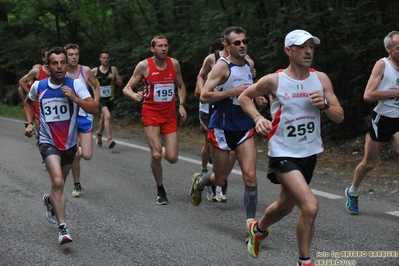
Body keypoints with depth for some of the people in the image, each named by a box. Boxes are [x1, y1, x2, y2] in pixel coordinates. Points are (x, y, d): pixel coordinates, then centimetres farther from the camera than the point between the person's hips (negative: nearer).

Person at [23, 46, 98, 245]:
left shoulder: (75, 84, -11)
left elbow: (94, 109, -19)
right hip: (48, 142, -2)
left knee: (59, 183, 21)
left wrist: (74, 98, -32)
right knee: (58, 182, -23)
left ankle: (50, 200, 56)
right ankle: (62, 229, -19)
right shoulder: (38, 86, -6)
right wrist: (29, 123, 5)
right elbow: (28, 103, 17)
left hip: (69, 143, 2)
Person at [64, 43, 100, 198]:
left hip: (85, 116, 1)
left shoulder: (86, 71, -5)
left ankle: (80, 148, 31)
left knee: (87, 155, -6)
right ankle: (77, 185, 17)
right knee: (74, 155, -2)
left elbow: (96, 87, 11)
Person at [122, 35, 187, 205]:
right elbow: (127, 89, -4)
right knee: (156, 155, -14)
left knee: (172, 158, -4)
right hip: (151, 113, -3)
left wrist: (181, 104, 2)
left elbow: (180, 86, 17)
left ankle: (160, 148, 35)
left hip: (170, 115, 3)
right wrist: (134, 95, -27)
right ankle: (160, 190, 9)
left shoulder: (174, 64, 1)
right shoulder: (144, 65, -8)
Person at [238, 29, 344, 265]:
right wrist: (258, 118, -13)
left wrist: (324, 104, -20)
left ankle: (257, 229, 53)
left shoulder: (321, 79, -2)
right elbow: (244, 97, 4)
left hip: (310, 154, 5)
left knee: (285, 206, 22)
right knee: (310, 206, -21)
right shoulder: (274, 81, -12)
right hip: (283, 154, -5)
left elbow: (339, 117, 0)